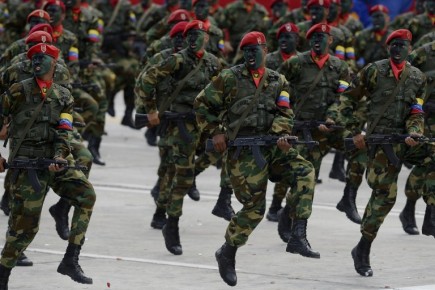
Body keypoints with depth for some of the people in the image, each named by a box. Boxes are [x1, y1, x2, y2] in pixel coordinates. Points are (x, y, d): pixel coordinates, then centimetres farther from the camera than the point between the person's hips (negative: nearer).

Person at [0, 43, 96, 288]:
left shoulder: (64, 96, 10)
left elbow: (64, 131, 1)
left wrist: (59, 156, -17)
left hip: (56, 159, 4)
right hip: (28, 162, -4)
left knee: (86, 195, -17)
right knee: (26, 222, -8)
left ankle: (71, 261, -13)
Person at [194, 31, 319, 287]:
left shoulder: (278, 81, 11)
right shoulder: (229, 78, 2)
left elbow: (284, 113, 6)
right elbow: (203, 104, 7)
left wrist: (281, 134, -13)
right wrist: (215, 132, -2)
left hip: (272, 146, 4)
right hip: (243, 151, -4)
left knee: (304, 172, -22)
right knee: (254, 206, -8)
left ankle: (298, 237, -23)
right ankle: (227, 254, 12)